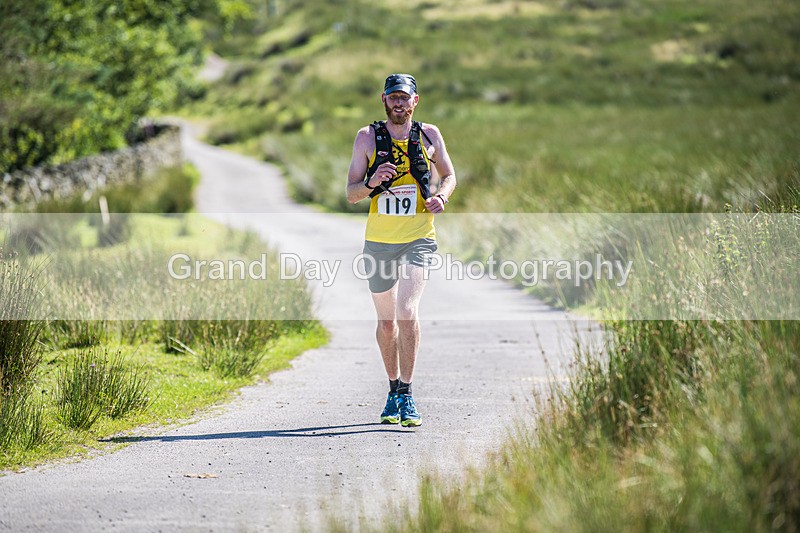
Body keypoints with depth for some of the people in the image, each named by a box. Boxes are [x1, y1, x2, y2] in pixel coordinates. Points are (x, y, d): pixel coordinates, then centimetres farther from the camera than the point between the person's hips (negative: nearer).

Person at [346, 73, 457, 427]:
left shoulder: (428, 135, 3)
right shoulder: (367, 137, 1)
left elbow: (449, 175, 17)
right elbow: (351, 194, 1)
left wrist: (441, 196, -5)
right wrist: (373, 183, -21)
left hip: (418, 239, -2)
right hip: (379, 241, 2)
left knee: (407, 313, -18)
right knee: (386, 320, 11)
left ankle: (407, 396, -13)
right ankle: (394, 389, 29)